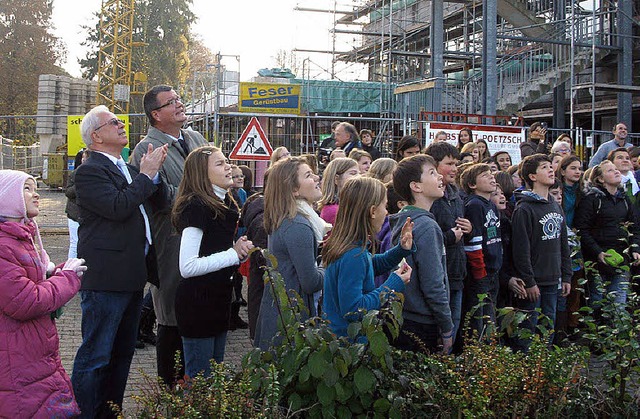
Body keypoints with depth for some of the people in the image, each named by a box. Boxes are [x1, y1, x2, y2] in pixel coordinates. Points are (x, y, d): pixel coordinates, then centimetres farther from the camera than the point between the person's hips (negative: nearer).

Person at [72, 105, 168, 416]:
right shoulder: (90, 171, -11)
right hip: (106, 279, -9)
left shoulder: (126, 168, 17)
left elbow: (154, 201, 16)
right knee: (95, 357, -2)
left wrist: (153, 172, 0)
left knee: (122, 353, 18)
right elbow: (117, 207, -25)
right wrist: (146, 174, -16)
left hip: (130, 277, 10)